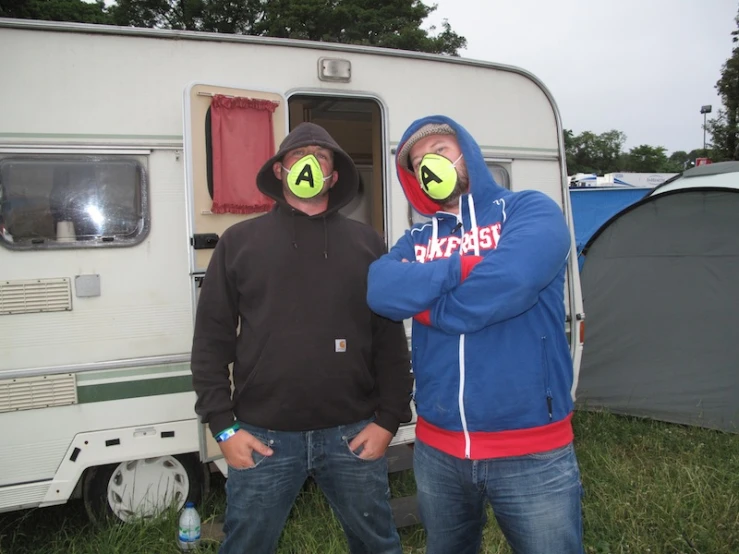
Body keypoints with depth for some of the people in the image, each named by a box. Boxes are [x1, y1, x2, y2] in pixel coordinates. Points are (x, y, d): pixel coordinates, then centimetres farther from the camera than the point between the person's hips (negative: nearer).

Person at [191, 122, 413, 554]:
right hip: (263, 436, 0)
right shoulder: (240, 241, 5)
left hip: (352, 434, 1)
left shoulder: (367, 243, 6)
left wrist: (389, 419, 0)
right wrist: (222, 425, -2)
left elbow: (392, 340, 5)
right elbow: (212, 339, 3)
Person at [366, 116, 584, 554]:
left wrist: (418, 295, -9)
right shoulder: (418, 238, 9)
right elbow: (382, 292, -11)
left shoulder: (529, 211, -5)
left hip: (532, 450, -5)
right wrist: (466, 265, -17)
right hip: (437, 446, 5)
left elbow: (506, 284, -24)